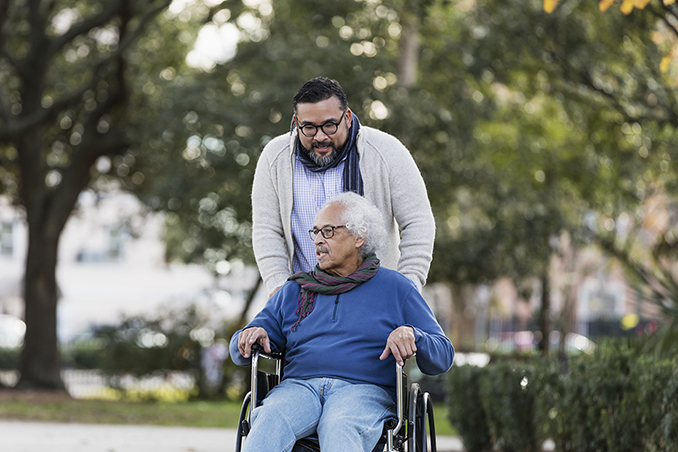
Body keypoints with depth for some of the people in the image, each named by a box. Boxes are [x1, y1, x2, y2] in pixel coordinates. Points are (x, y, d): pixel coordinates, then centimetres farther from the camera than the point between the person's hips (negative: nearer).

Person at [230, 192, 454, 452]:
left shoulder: (395, 289, 17)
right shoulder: (294, 291, 25)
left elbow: (443, 356, 11)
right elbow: (241, 353, 22)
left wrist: (411, 334, -12)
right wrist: (252, 336, -3)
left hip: (365, 391, -2)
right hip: (299, 387, 2)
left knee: (339, 428, -39)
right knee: (272, 421, -35)